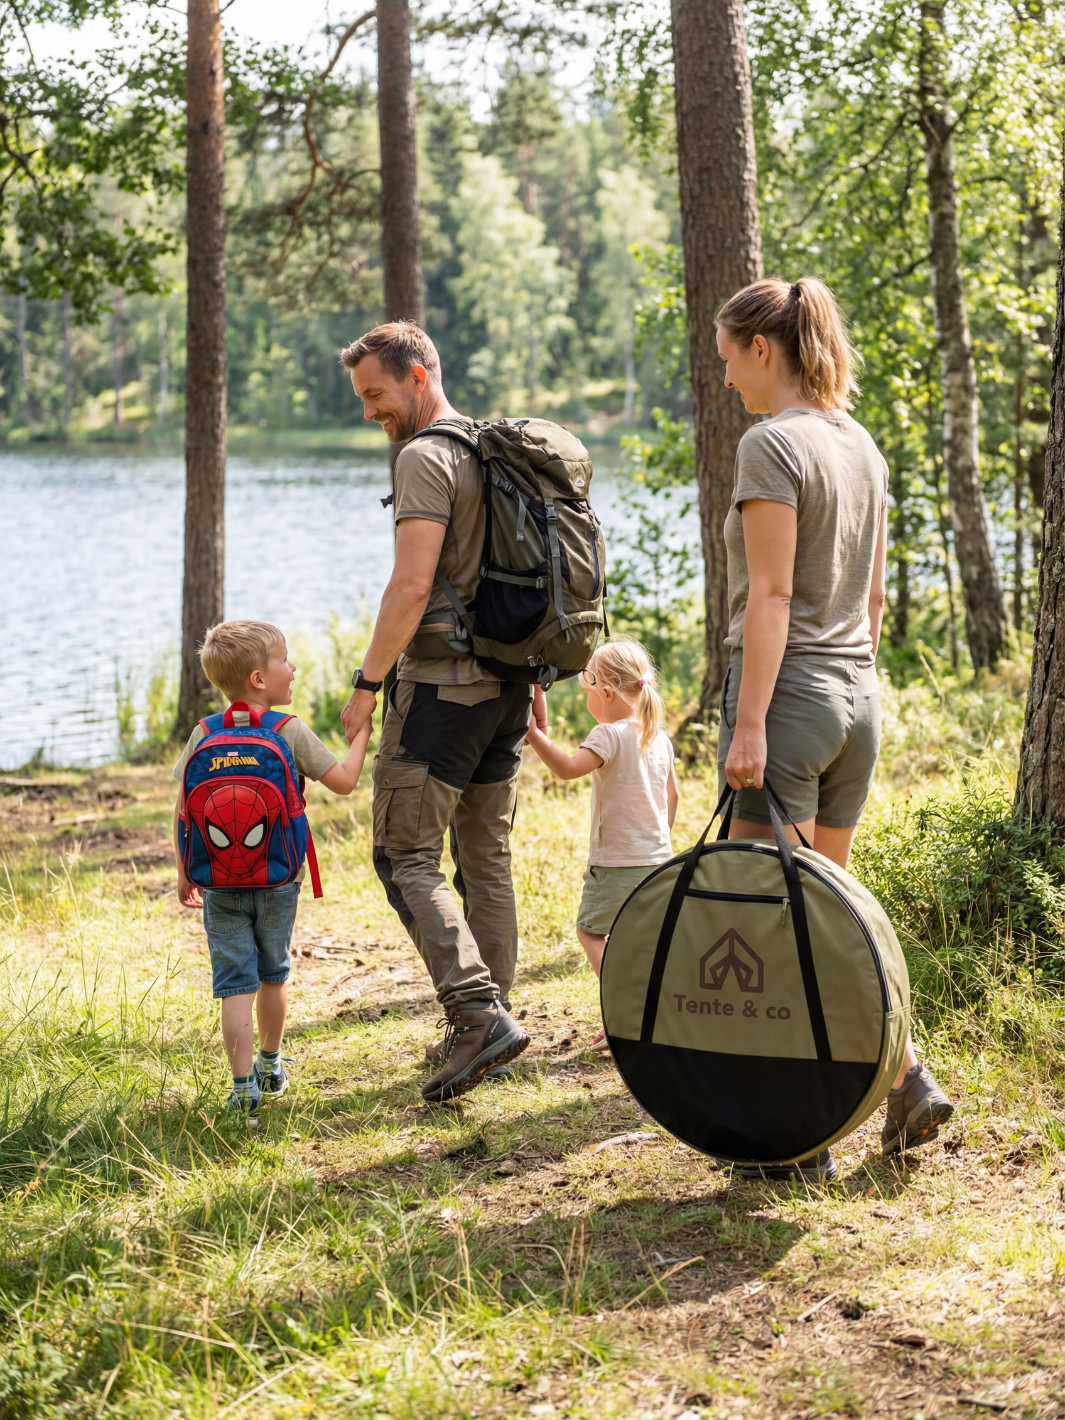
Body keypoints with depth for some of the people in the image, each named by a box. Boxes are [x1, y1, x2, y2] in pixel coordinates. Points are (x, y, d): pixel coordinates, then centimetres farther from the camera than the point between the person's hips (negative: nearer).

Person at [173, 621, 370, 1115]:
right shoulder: (291, 731, -8)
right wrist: (361, 732, 7)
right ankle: (271, 1066, 35)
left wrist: (185, 872, 10)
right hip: (278, 880, 0)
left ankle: (244, 1085, -8)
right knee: (273, 975, 19)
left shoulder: (203, 736, -1)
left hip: (220, 883, 0)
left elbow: (184, 810, 0)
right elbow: (343, 781, -6)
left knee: (236, 985, 0)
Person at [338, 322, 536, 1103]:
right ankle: (483, 1030, 15)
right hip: (507, 683, 9)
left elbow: (413, 586, -21)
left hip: (442, 684, -9)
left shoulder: (426, 459, -13)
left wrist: (366, 683, -15)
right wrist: (533, 678, 22)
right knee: (487, 857, 12)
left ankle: (480, 1012, -15)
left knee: (406, 852, -4)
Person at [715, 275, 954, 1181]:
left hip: (788, 690, -8)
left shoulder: (772, 445, -12)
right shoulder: (862, 446, 13)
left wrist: (748, 724, -19)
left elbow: (771, 597, -18)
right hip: (858, 697, 8)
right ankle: (908, 1080, 8)